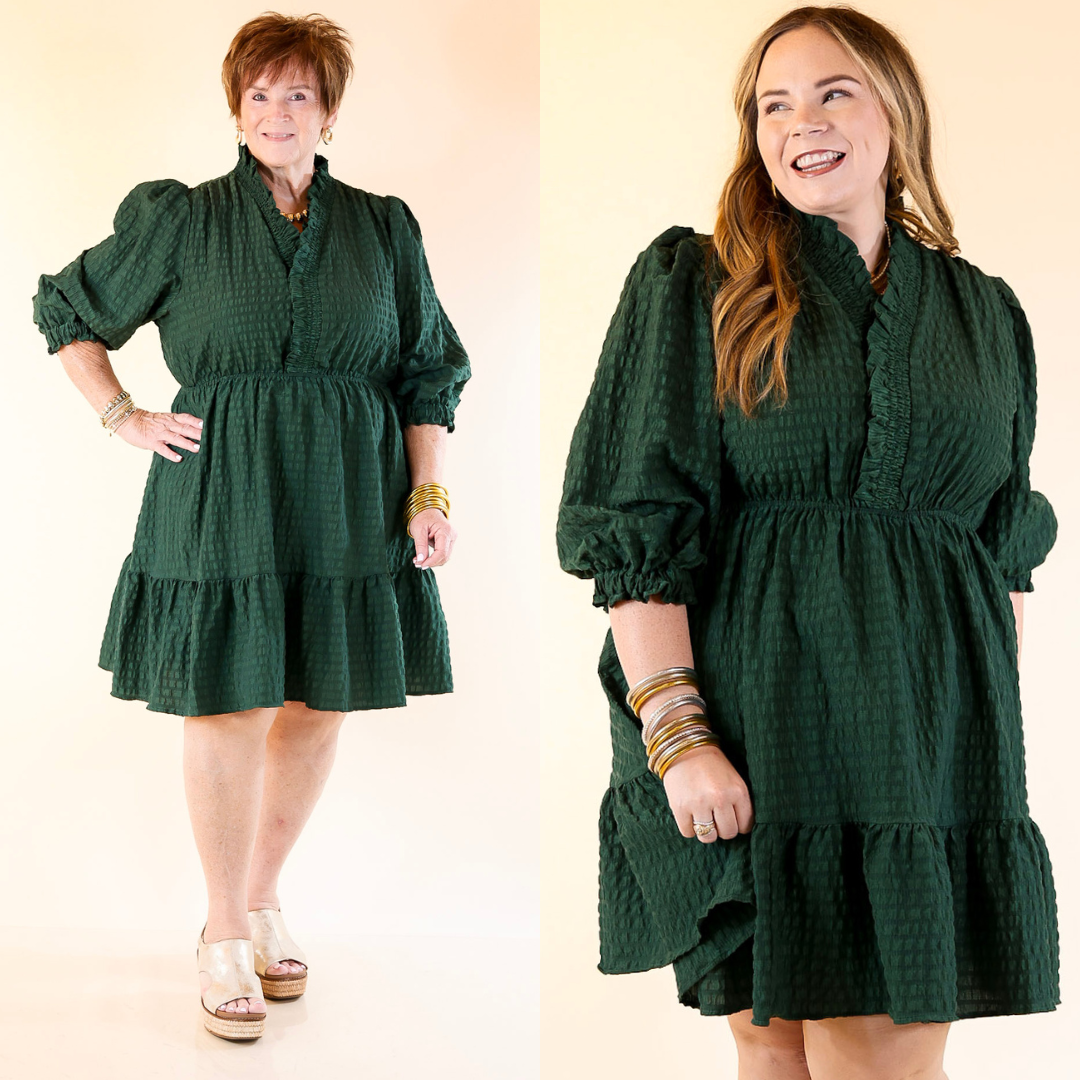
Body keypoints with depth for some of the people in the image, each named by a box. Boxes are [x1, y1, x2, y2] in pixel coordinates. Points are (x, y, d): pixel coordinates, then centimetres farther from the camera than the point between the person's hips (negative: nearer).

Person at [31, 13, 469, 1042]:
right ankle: (225, 936, 14)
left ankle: (262, 900, 29)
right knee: (226, 712, -1)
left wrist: (429, 496, 0)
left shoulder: (383, 228, 8)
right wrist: (126, 420, 3)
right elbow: (65, 311, 13)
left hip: (348, 507, 3)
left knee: (317, 711, 9)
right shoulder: (180, 221, 3)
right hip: (220, 502, -2)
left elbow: (427, 373, 9)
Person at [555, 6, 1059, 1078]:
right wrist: (677, 733, -15)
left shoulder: (986, 316, 14)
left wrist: (1001, 734, 8)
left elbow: (1010, 548, 17)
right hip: (755, 731, -3)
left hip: (934, 734, 3)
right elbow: (638, 526, -5)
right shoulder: (692, 287, 3)